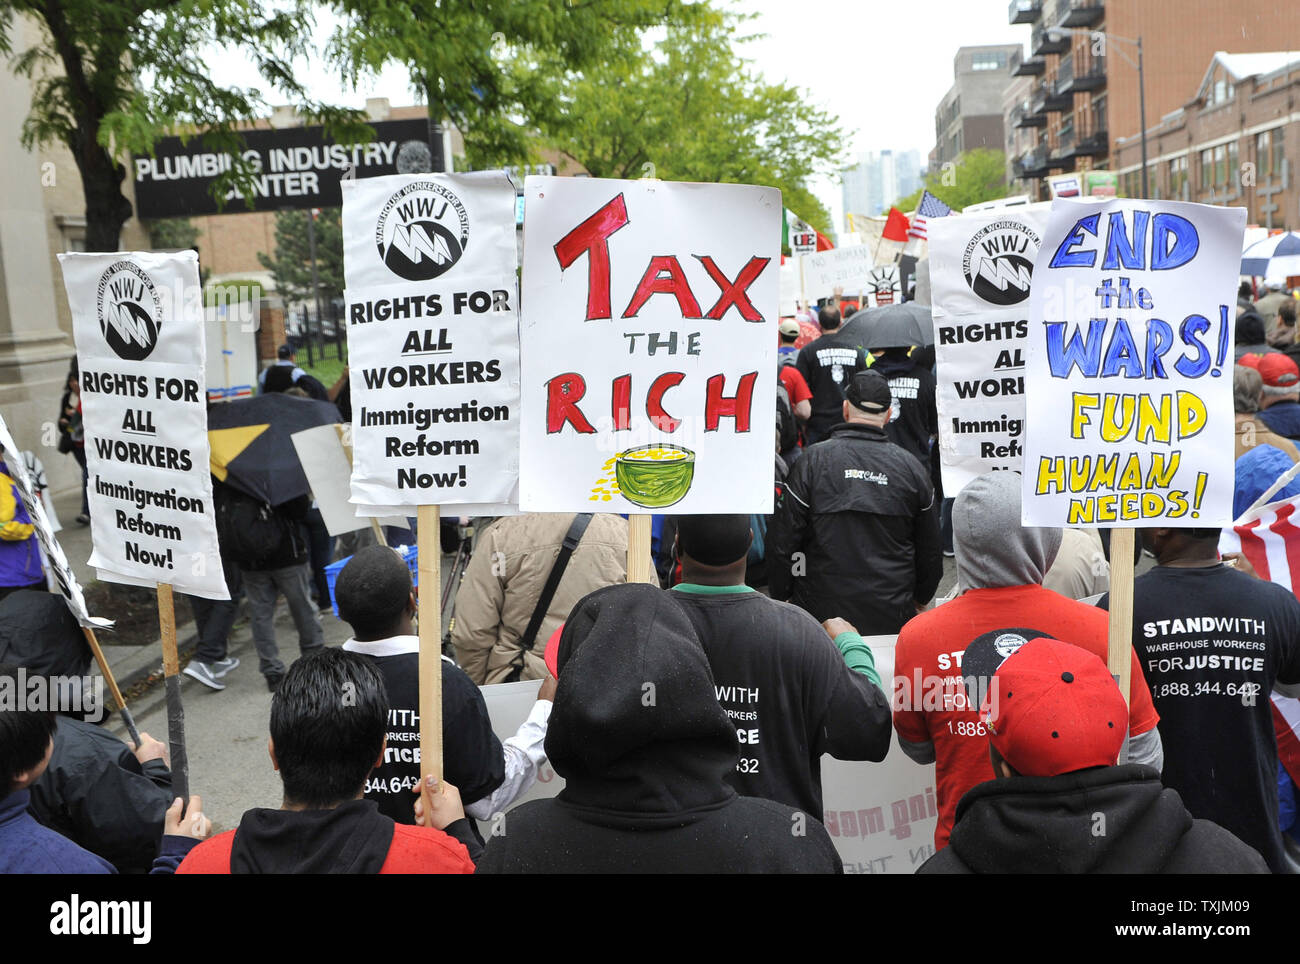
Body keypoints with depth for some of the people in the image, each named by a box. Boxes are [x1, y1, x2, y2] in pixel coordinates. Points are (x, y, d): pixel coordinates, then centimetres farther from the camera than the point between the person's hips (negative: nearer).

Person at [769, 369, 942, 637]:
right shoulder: (911, 466, 1)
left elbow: (783, 539, -6)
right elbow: (930, 547, 10)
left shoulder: (813, 460, -7)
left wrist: (780, 596, 7)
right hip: (893, 617, 2)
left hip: (824, 614, -2)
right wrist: (920, 598, 26)